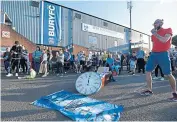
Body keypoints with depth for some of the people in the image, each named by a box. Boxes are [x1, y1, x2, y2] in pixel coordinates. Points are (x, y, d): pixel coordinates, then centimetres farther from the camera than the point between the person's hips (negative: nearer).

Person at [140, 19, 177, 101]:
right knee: (148, 71, 2)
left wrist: (155, 34, -12)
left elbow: (164, 40, -17)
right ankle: (149, 90, 11)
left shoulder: (168, 30, 1)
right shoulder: (154, 34, 19)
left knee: (168, 74, -5)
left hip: (163, 54, -6)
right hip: (153, 54, 7)